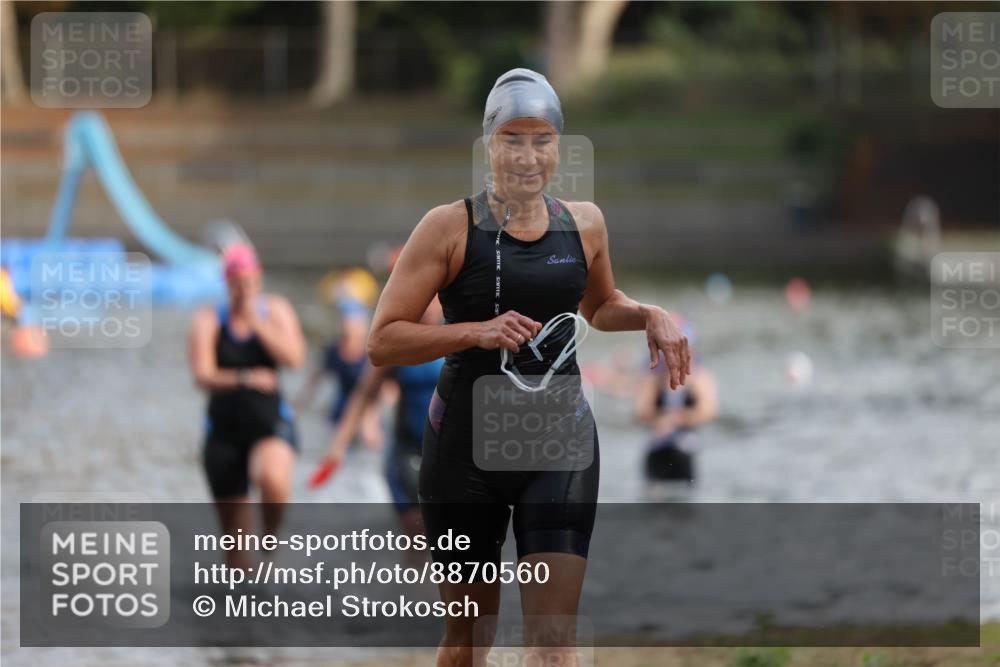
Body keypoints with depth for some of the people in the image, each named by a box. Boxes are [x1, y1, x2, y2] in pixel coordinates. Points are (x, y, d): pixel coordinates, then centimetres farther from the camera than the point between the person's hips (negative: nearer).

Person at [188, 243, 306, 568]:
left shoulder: (276, 310, 5)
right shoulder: (209, 320, 1)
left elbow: (294, 358, -9)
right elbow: (203, 375, -11)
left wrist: (257, 322, -14)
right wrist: (243, 379, -28)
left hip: (270, 423, -1)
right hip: (224, 428, 1)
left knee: (273, 479, -35)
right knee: (234, 529, 3)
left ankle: (273, 538, -7)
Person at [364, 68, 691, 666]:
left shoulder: (585, 224, 6)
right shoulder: (451, 227, -6)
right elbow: (382, 342, -10)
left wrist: (650, 316, 6)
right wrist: (476, 331, -22)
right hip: (466, 444, -2)